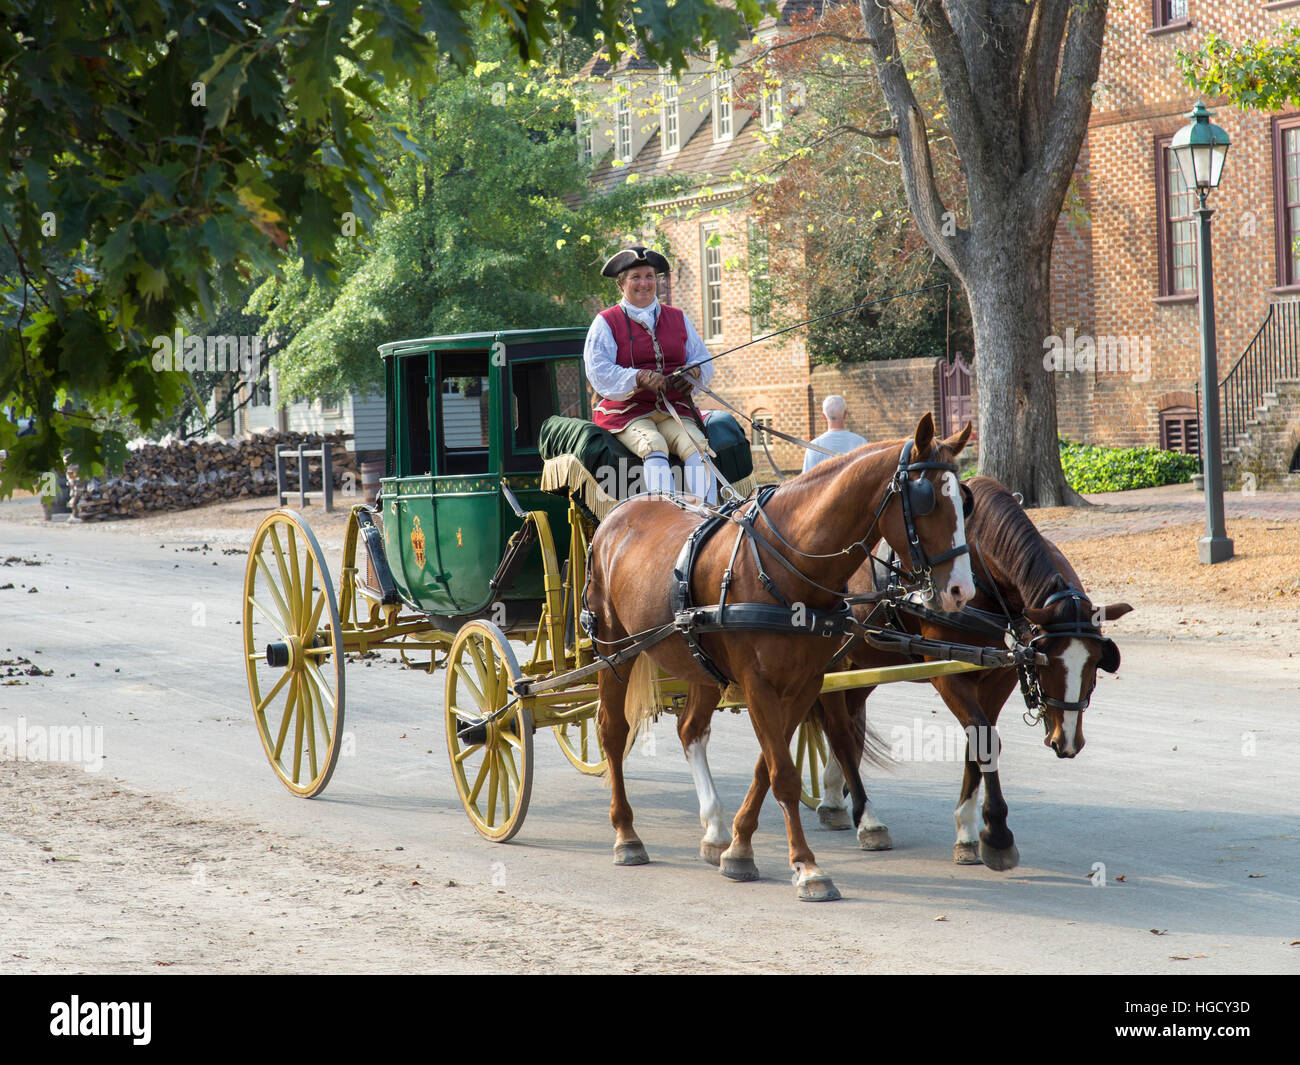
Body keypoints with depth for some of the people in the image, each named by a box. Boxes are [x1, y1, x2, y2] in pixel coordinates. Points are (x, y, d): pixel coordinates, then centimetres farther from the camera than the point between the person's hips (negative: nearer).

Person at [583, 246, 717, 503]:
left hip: (674, 410, 4)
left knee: (698, 447, -26)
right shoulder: (606, 323, 6)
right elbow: (598, 371, -6)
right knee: (654, 447, -33)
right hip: (625, 411, -3)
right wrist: (640, 378, -21)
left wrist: (692, 373, -8)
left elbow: (703, 361, 18)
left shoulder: (677, 318, 19)